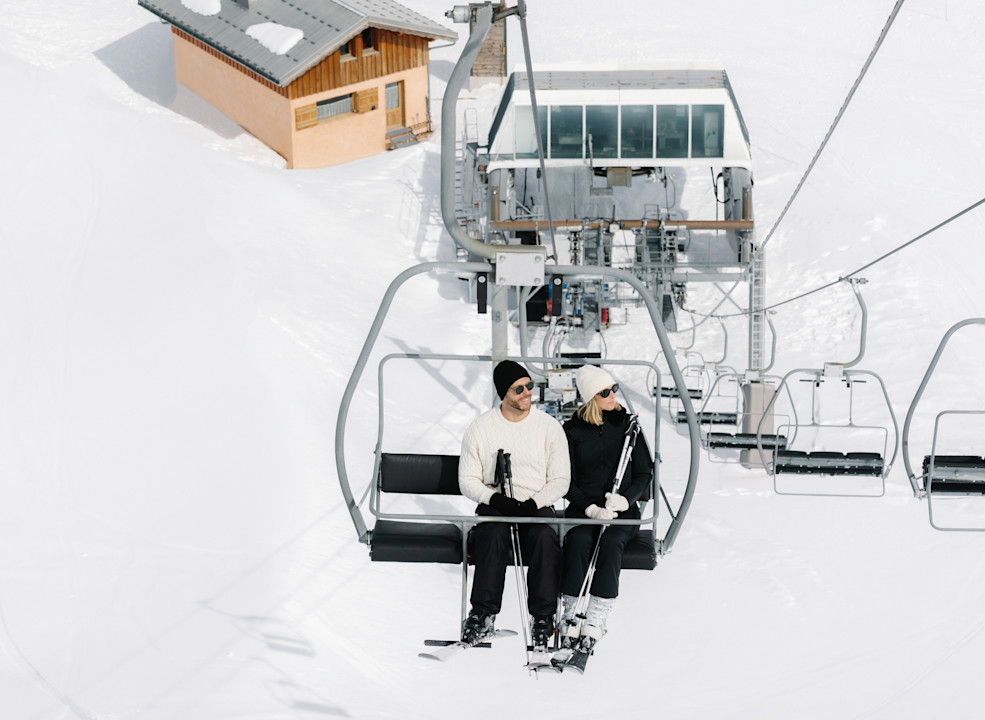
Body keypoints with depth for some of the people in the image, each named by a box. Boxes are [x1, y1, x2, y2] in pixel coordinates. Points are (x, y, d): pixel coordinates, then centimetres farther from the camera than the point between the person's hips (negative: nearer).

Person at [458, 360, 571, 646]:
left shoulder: (550, 427, 4)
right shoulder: (480, 428, 4)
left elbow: (561, 480, 4)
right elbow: (467, 480, 5)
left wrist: (534, 503, -16)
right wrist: (494, 498, -16)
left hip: (538, 507, 0)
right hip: (494, 505, 0)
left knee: (545, 537, -33)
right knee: (494, 535, -34)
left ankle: (543, 617, -27)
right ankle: (483, 614, -31)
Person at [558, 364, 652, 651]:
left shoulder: (627, 424, 5)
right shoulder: (572, 430, 3)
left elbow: (644, 473, 6)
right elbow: (566, 481, 1)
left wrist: (625, 499, -13)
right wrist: (591, 508, -15)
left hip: (623, 511, 0)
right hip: (582, 508, 0)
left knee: (611, 543, -32)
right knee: (578, 542, -32)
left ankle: (596, 620, -33)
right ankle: (571, 616, -29)